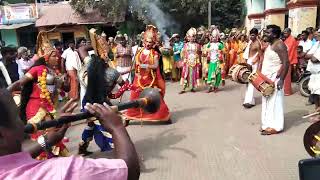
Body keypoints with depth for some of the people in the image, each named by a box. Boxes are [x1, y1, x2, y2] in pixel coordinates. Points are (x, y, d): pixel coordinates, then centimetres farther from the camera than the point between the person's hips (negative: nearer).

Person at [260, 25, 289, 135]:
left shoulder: (279, 45, -14)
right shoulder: (270, 45, 14)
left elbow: (286, 63, -21)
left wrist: (281, 79, -27)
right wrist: (261, 75, 17)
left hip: (275, 78, -9)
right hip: (267, 78, 10)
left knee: (274, 102, -4)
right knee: (267, 101, 12)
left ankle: (275, 126, 4)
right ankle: (269, 124, 20)